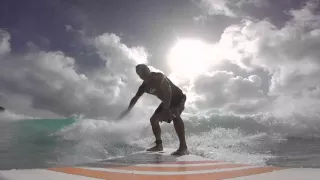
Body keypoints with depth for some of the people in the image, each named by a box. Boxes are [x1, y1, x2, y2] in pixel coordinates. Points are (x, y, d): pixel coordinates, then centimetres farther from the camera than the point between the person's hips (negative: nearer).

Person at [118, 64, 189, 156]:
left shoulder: (159, 77, -25)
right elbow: (135, 98, 11)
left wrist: (165, 109, -36)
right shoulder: (144, 86, -3)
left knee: (174, 116, -35)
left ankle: (183, 147, -41)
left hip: (178, 97, -8)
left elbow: (168, 91, -34)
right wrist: (128, 110, 10)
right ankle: (159, 145, 19)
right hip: (166, 101, 8)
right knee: (153, 119, 8)